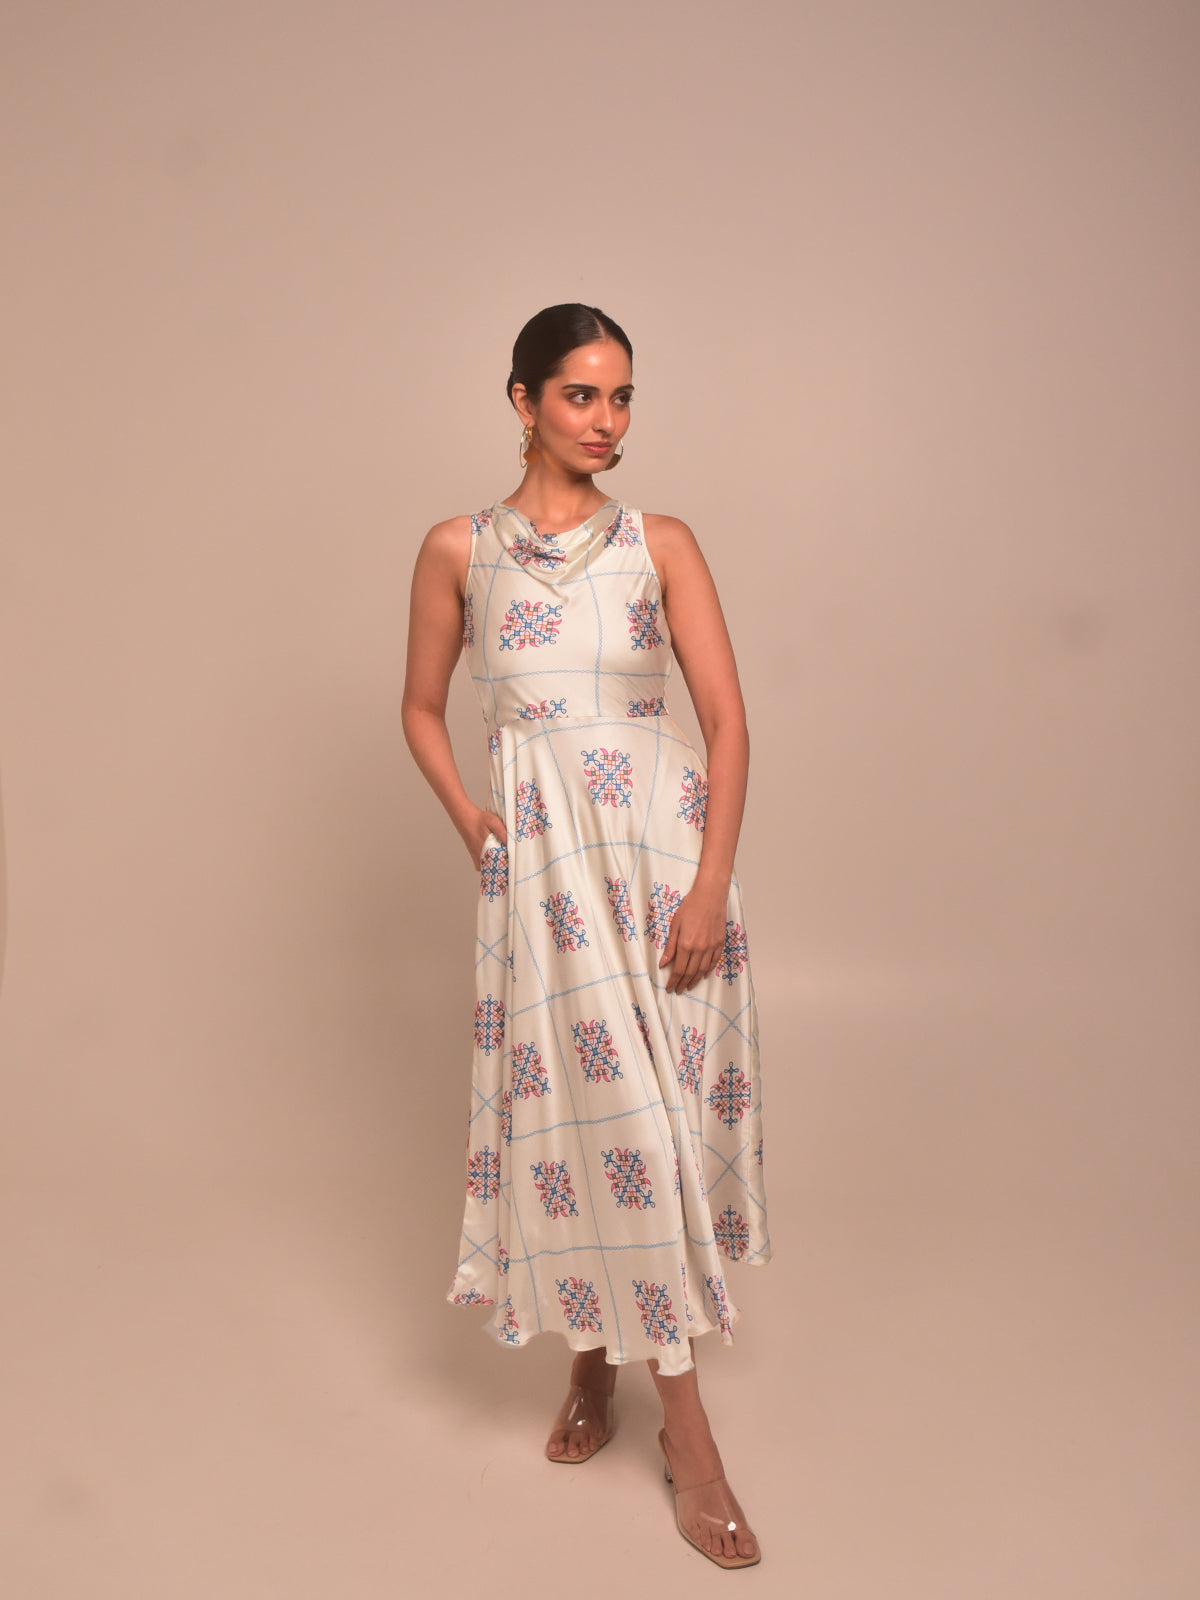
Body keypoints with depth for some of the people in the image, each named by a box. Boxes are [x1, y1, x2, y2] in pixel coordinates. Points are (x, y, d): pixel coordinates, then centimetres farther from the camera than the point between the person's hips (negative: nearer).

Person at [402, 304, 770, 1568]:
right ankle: (683, 1421, 13)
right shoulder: (459, 549, 6)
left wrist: (710, 881, -10)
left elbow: (726, 716, 0)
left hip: (665, 841, 1)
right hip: (541, 854, -1)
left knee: (654, 1102, 6)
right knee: (587, 1102, -2)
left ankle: (608, 1359, 31)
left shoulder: (661, 544, 6)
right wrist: (471, 826, 0)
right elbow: (421, 708, 14)